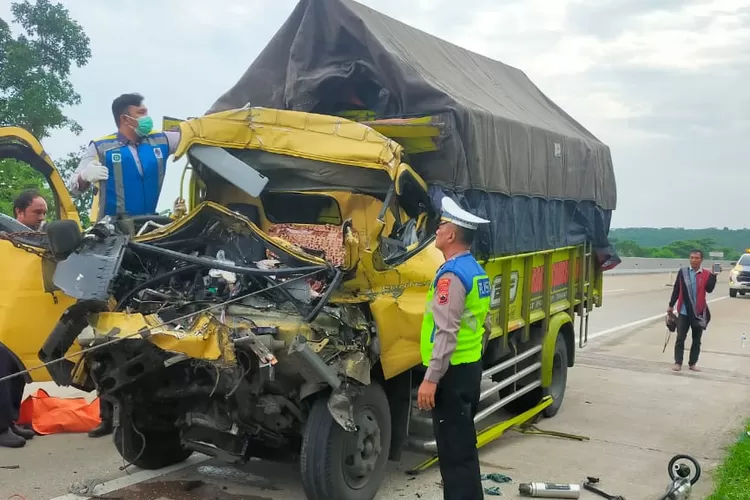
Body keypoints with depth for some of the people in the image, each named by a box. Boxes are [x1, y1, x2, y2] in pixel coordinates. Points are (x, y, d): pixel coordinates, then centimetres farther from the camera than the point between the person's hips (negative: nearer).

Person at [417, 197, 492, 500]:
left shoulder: (452, 275, -19)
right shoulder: (476, 271, 12)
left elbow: (447, 333, -25)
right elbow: (484, 326, 18)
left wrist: (431, 378, -25)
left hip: (452, 373, -10)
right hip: (471, 368, 10)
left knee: (453, 449, -4)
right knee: (464, 445, 21)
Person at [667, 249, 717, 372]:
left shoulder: (707, 274, -2)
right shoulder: (683, 272, 0)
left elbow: (709, 289, -16)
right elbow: (676, 290, 5)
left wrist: (714, 275, -22)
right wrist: (671, 305, 5)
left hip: (699, 312, 0)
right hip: (684, 311, 0)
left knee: (697, 340, 9)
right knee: (680, 338, 0)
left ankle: (692, 363, 19)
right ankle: (678, 363, 4)